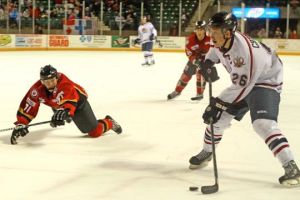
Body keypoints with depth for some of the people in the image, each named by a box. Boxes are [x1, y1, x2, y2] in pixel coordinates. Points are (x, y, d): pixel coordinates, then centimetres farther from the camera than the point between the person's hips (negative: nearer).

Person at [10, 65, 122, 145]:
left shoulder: (65, 83, -45)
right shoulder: (37, 89, -31)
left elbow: (70, 101, -60)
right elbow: (27, 106, -29)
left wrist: (64, 112, -80)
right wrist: (20, 124, -38)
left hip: (77, 101, -6)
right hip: (57, 104, 6)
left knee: (95, 132, -8)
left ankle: (108, 123, 23)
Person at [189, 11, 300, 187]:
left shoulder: (244, 51, -37)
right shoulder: (222, 40, -13)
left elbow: (240, 88, -32)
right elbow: (216, 49, 15)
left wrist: (217, 104, -27)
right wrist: (208, 63, -4)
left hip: (266, 81, -9)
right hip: (242, 82, 9)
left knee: (263, 123, -28)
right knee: (219, 117, 9)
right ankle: (207, 152, 32)